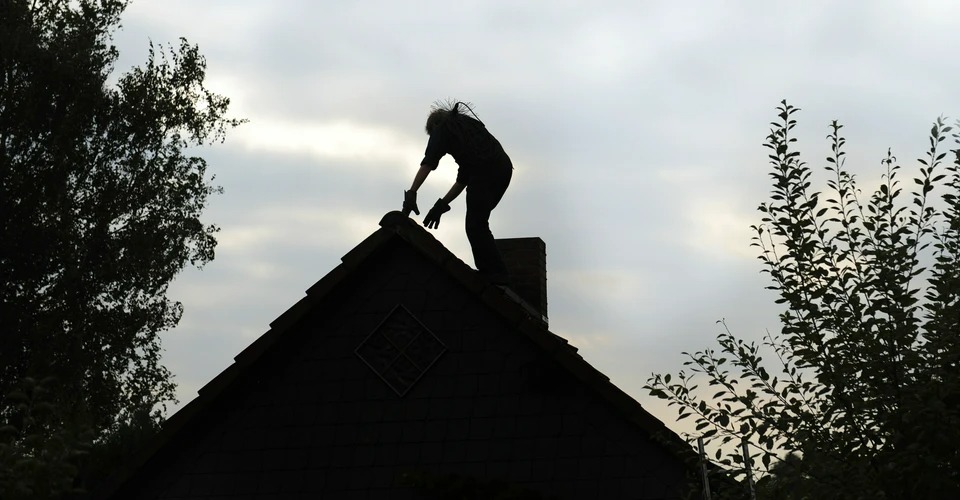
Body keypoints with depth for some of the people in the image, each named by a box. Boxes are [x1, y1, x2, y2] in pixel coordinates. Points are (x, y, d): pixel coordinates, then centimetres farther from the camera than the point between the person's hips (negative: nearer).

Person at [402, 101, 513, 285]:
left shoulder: (442, 127, 17)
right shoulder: (468, 123, 38)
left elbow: (429, 162, 0)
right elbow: (463, 178, 34)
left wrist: (411, 193, -6)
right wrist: (442, 205, 33)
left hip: (484, 170, -8)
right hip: (504, 168, 8)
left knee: (475, 225, -6)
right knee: (478, 223, 18)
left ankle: (495, 273, -14)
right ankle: (489, 271, 15)